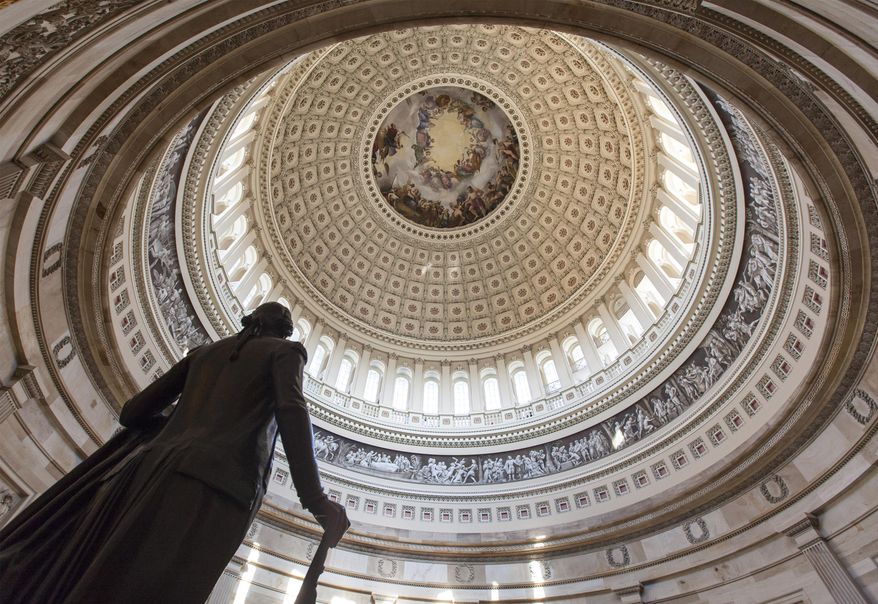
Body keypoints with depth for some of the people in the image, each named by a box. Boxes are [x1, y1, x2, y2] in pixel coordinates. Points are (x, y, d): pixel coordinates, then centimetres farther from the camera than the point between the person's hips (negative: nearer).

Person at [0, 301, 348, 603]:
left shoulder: (205, 352, 34)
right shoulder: (285, 351, 19)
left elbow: (133, 413, 29)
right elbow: (291, 409, -4)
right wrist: (314, 499, -10)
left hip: (152, 470, 6)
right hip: (212, 480, -6)